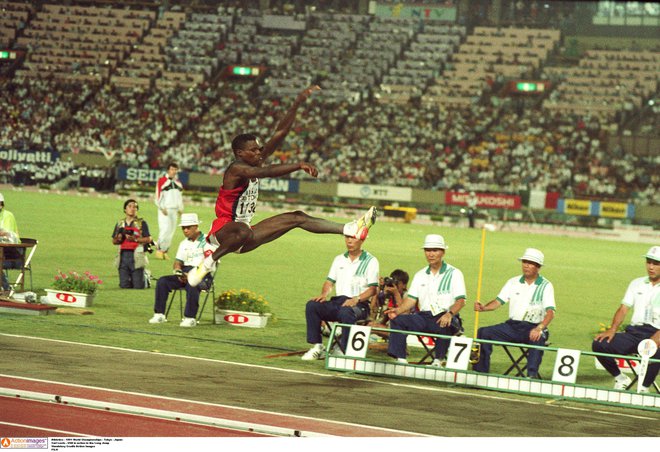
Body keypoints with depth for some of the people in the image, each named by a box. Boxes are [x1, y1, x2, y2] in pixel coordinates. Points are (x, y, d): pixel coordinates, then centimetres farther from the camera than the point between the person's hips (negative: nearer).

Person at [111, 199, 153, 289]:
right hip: (123, 254, 4)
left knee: (138, 286, -5)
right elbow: (114, 241, 17)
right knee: (124, 285, -1)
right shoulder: (120, 223, 16)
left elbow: (148, 239, -4)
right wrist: (119, 239, -6)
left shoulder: (141, 223, 3)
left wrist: (135, 239, -16)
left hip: (136, 256, -4)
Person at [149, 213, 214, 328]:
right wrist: (178, 271, -8)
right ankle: (159, 314, -16)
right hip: (185, 275, 6)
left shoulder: (206, 241, -2)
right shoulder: (184, 244, 21)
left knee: (192, 285, -39)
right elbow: (177, 262, 17)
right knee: (162, 281, -15)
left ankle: (190, 318, -34)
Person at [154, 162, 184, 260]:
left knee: (171, 231, 3)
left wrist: (180, 208, 12)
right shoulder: (162, 181, -3)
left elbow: (180, 196, 24)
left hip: (174, 210, 6)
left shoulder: (178, 183, 16)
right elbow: (158, 196, -6)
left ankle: (165, 251, 9)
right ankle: (159, 250, -9)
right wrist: (162, 208, -12)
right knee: (165, 229, -16)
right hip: (165, 210, -6)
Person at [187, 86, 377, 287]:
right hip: (223, 231, -9)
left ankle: (350, 229, -7)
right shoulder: (236, 169, -17)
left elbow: (280, 133, 3)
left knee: (297, 217, 0)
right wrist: (299, 166, -46)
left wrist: (297, 103, -3)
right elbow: (267, 172, -38)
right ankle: (209, 261, -27)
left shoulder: (255, 163, 7)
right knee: (244, 231, -46)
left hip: (243, 233, 9)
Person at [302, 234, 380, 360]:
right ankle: (317, 347, -20)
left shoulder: (370, 261, 2)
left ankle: (344, 350, -31)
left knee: (346, 312, -40)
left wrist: (356, 299, -22)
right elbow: (330, 281, 18)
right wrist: (324, 294, -5)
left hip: (359, 305, -5)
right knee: (312, 305, -20)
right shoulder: (340, 259, 20)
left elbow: (372, 289, -5)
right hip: (338, 301, 5)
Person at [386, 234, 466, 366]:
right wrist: (398, 310, -10)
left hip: (444, 317, -5)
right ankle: (401, 359, -23)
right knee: (397, 320, -17)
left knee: (446, 325, -39)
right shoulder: (420, 275, 19)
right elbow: (411, 299, 12)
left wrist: (449, 314, -29)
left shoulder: (454, 274, 3)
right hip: (423, 317, 5)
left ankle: (438, 360, -27)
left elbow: (460, 300, -8)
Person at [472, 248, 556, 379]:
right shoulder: (513, 282, 13)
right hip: (512, 325, 4)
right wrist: (484, 308, -15)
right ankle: (481, 372, -13)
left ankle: (532, 375, -43)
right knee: (483, 333, -14)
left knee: (538, 338, -39)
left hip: (533, 327, -4)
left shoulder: (545, 286, 0)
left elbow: (550, 312, -12)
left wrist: (539, 328, -31)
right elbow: (499, 301, 8)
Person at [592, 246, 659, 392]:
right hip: (633, 332, 5)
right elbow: (624, 308, 13)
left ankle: (644, 389, -17)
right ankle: (621, 380, 3)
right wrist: (613, 329, -5)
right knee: (599, 344, -16)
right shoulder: (637, 284, 19)